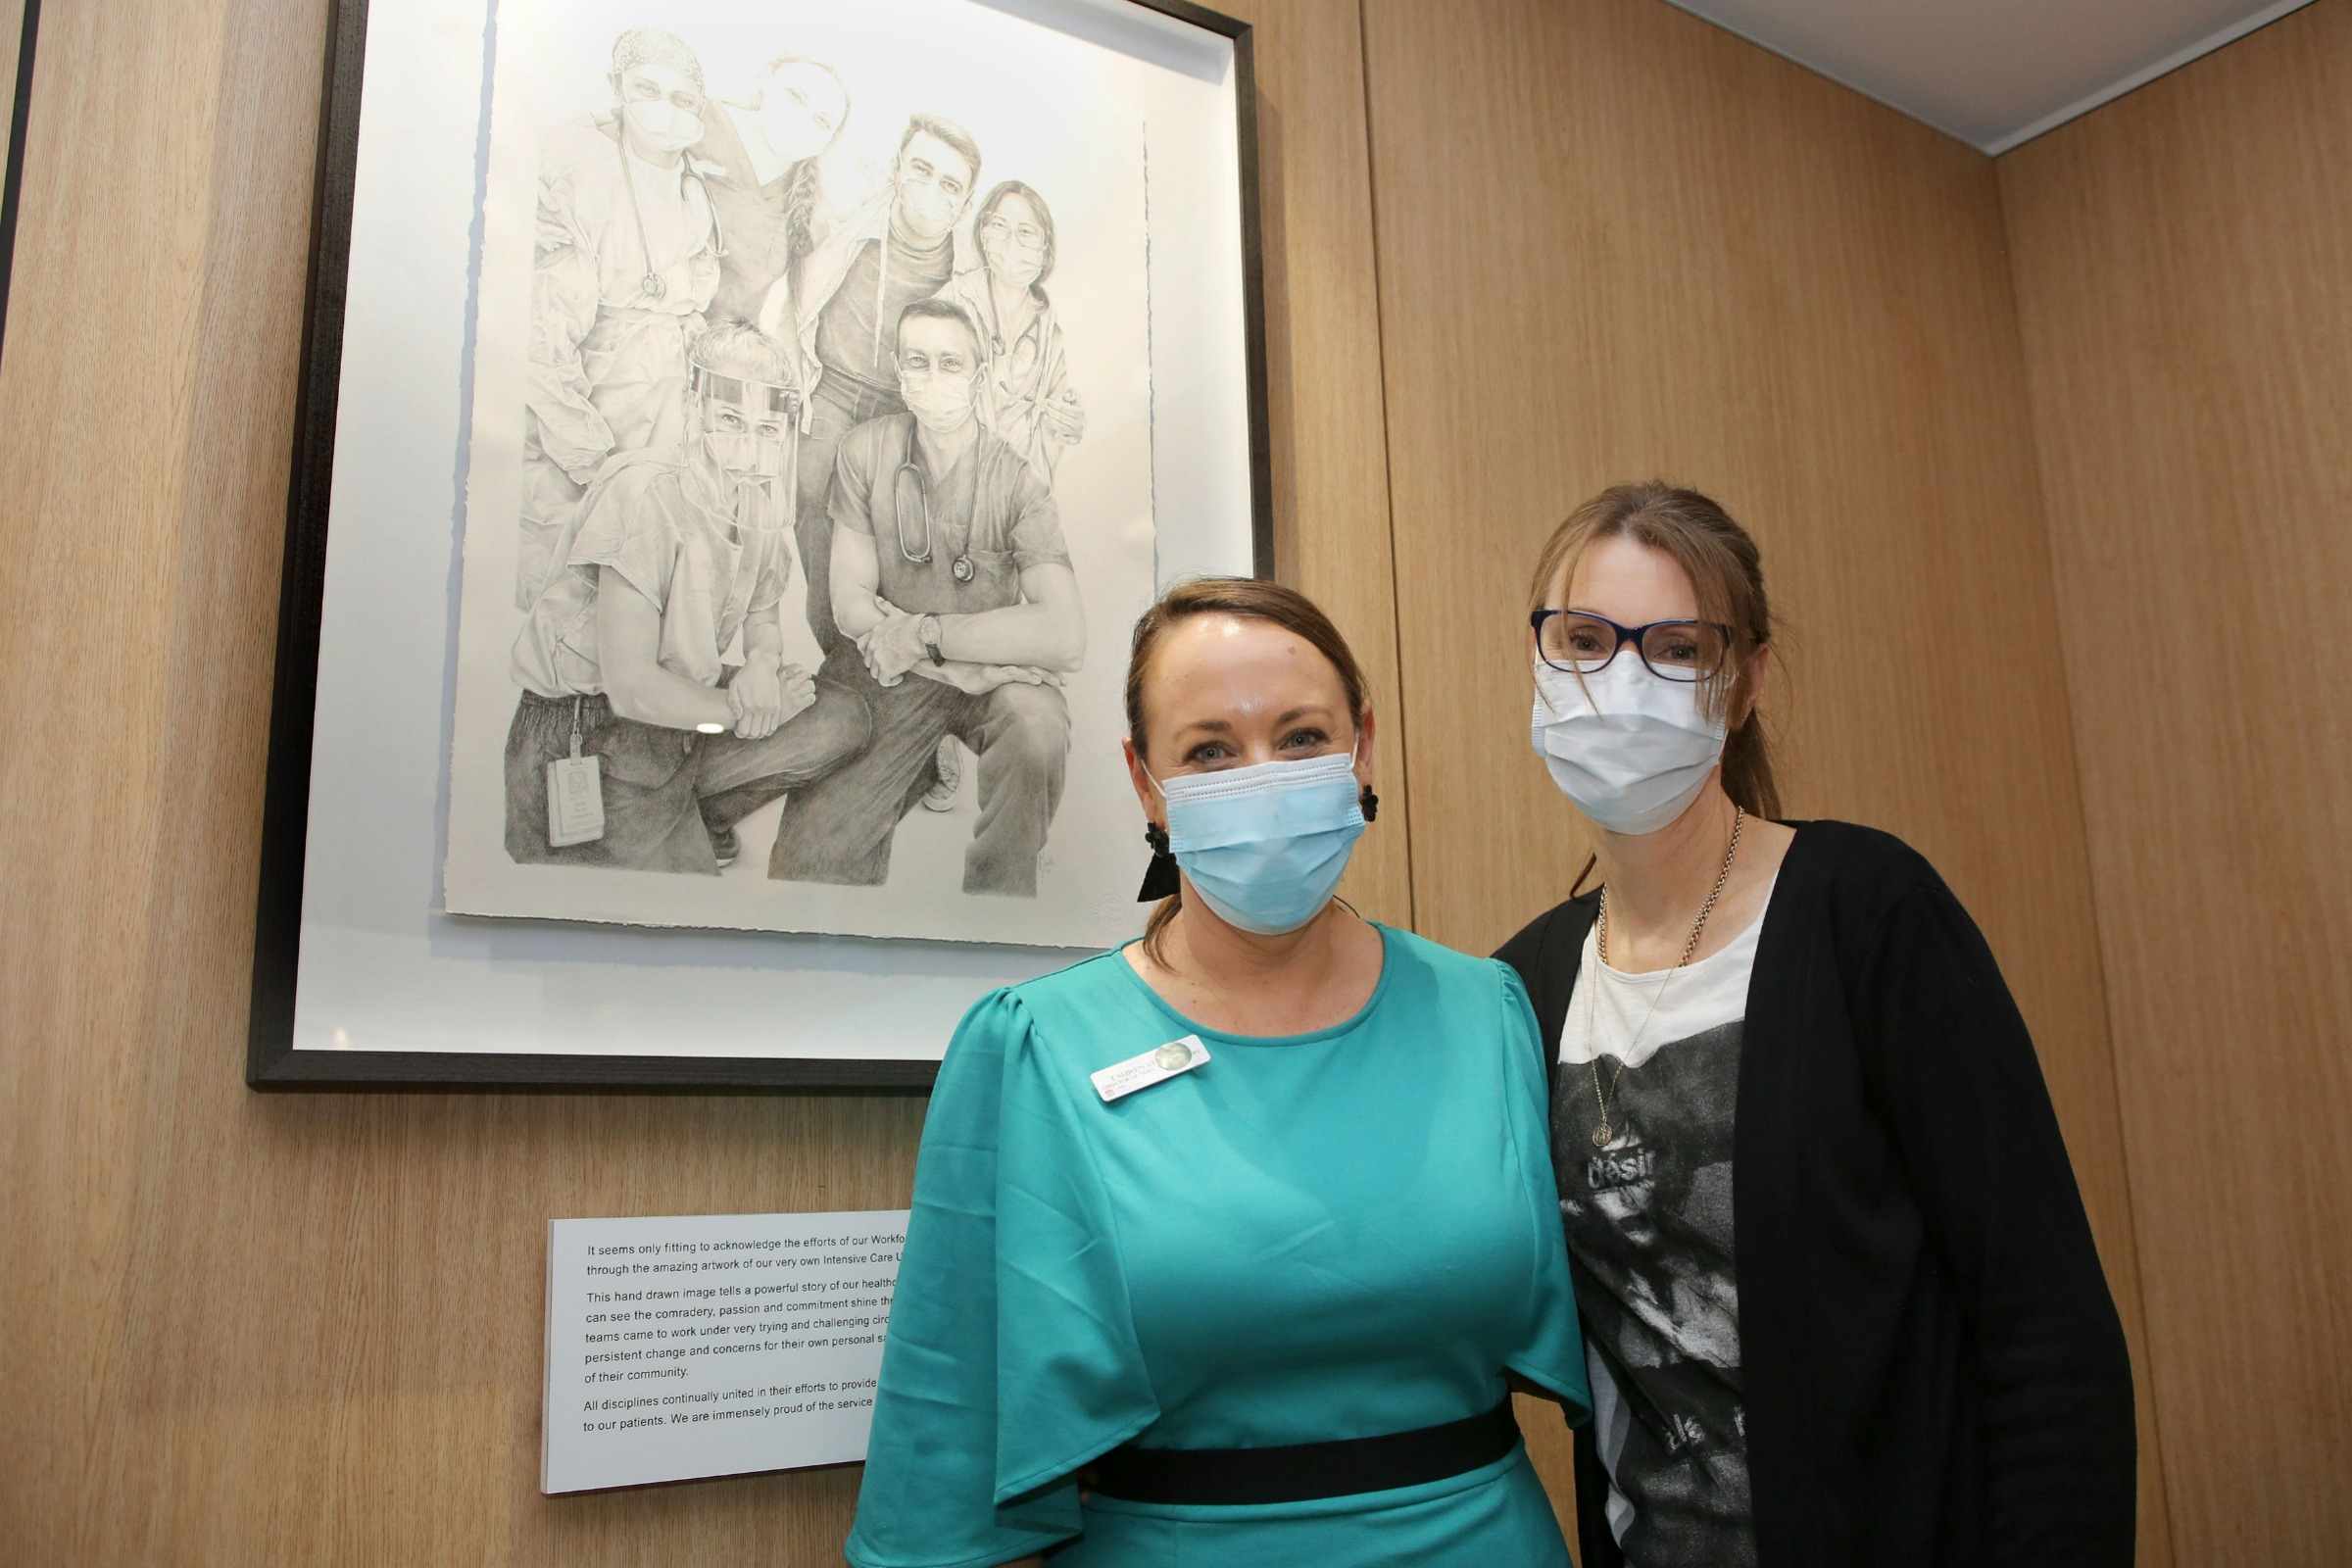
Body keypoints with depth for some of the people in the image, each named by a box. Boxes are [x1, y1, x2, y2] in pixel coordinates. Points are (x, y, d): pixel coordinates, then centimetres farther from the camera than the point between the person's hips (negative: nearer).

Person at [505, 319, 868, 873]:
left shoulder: (756, 497, 1)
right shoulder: (644, 495, -24)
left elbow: (763, 611, 17)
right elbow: (631, 686, -28)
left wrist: (762, 662, -7)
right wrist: (741, 709, -13)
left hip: (685, 702, 8)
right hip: (587, 732, -8)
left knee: (840, 718, -7)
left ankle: (695, 816, 7)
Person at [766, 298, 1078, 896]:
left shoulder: (1015, 482, -11)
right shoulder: (866, 451, -2)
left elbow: (1065, 638, -24)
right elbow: (850, 602, -2)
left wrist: (925, 634, -19)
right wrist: (974, 660, -15)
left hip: (996, 674, -1)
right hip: (887, 678, 1)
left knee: (1035, 726, -35)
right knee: (808, 857, -19)